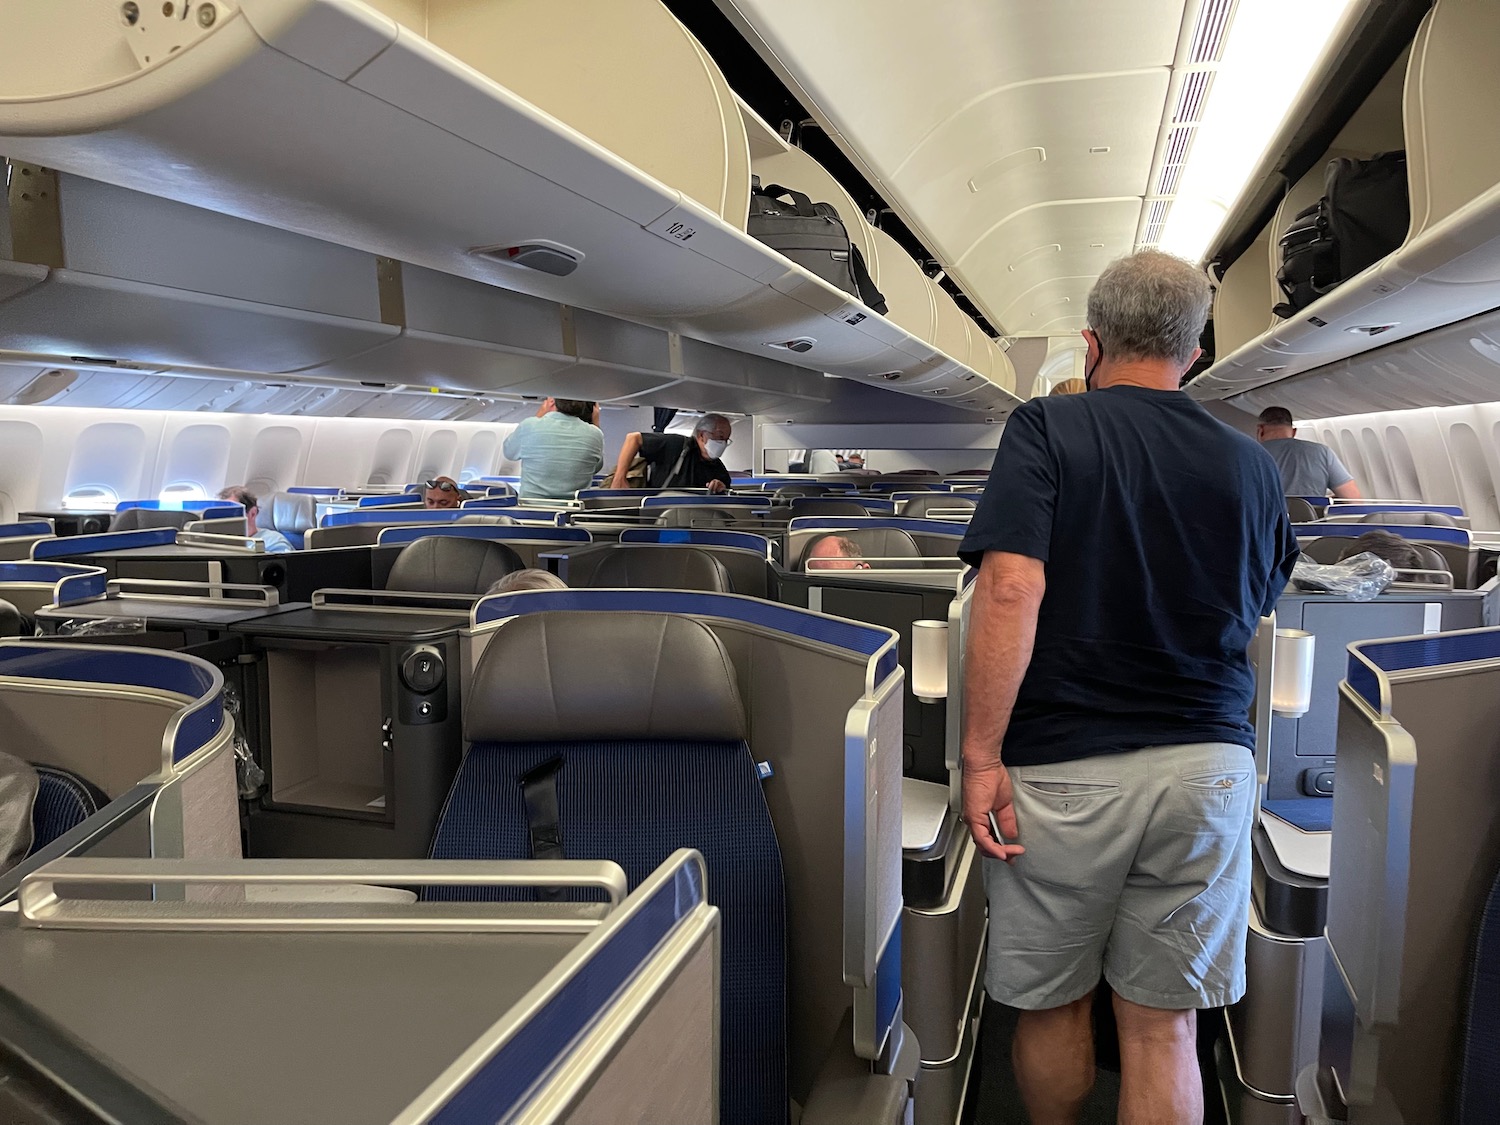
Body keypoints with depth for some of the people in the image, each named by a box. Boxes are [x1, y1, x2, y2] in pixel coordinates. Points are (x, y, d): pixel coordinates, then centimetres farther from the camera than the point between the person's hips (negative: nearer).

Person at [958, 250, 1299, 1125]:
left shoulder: (1048, 428, -6)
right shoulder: (1250, 463, 7)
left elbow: (1012, 587, -19)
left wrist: (981, 757, -15)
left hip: (1064, 767, -3)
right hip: (1211, 765, 4)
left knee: (1053, 1006, 16)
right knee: (1164, 1027, 12)